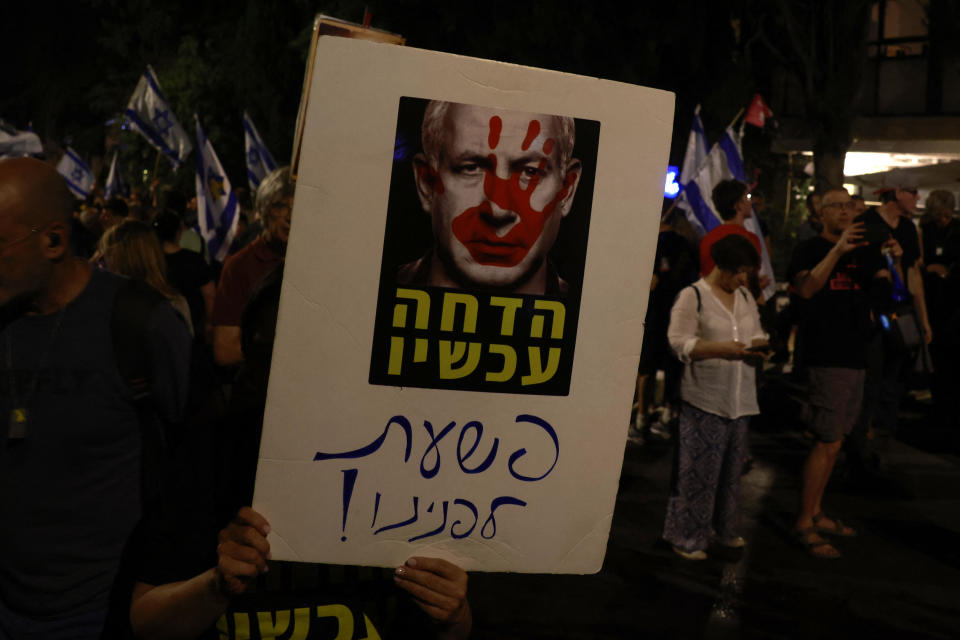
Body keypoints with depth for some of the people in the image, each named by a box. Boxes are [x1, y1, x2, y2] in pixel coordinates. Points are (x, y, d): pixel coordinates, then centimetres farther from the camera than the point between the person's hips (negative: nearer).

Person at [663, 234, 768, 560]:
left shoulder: (746, 298, 14)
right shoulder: (692, 295, -6)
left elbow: (757, 335, 18)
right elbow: (679, 342, -12)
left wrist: (756, 347, -6)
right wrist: (721, 349, -24)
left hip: (739, 399, 7)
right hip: (704, 398, -6)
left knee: (732, 466, 13)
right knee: (699, 468, -5)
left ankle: (723, 528, 29)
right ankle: (686, 537, 7)